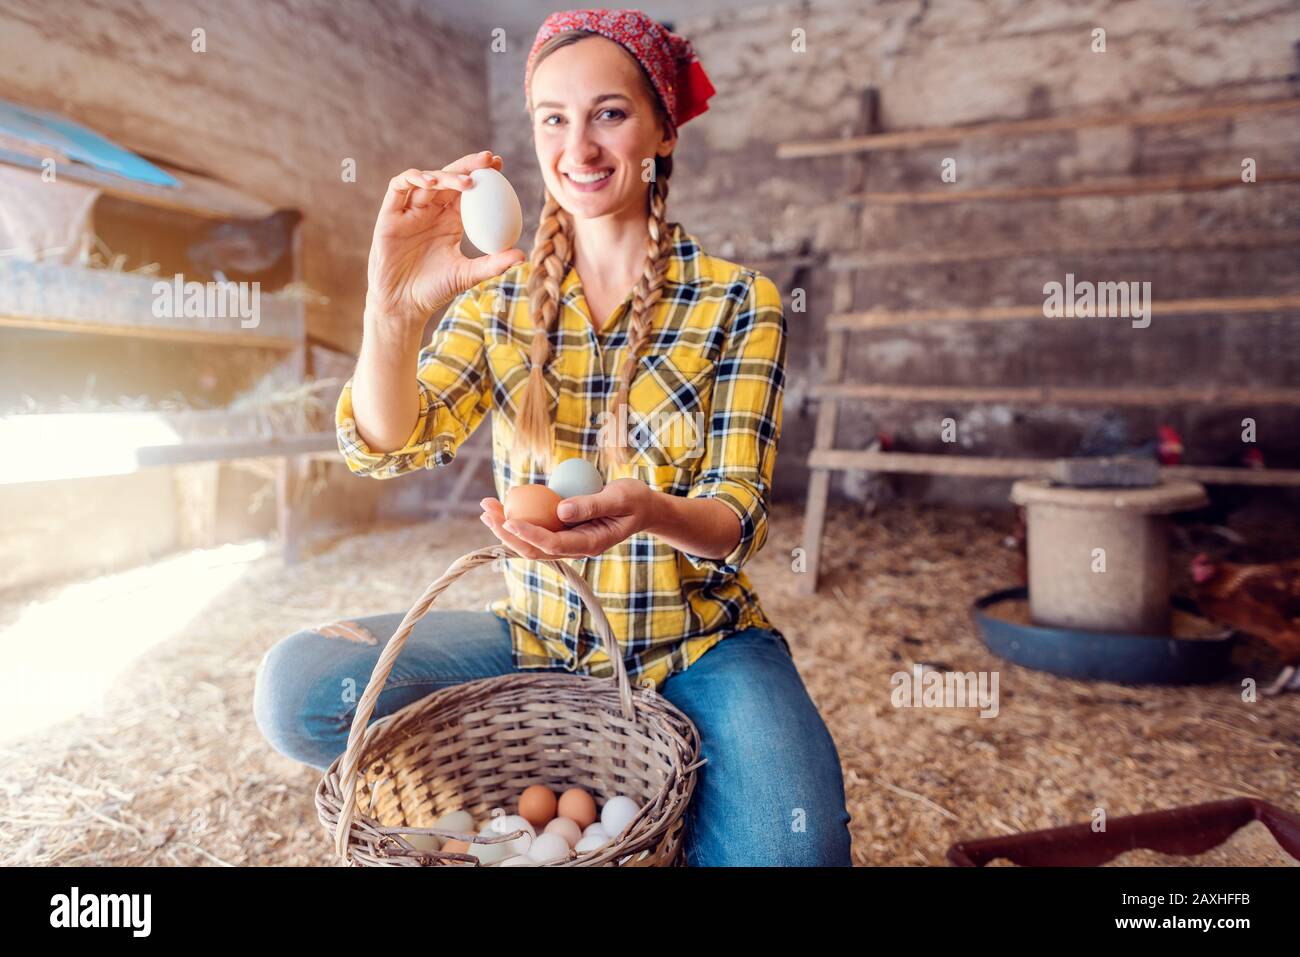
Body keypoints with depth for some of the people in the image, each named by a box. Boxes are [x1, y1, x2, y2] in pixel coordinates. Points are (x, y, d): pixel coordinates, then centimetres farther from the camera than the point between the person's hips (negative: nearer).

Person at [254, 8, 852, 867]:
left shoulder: (738, 301, -4)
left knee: (786, 847, -28)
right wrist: (393, 309, -31)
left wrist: (650, 514, -34)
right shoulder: (502, 295, 2)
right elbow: (387, 449, -11)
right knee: (295, 686, -19)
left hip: (698, 645, -1)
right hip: (539, 638, 2)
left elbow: (740, 517, -10)